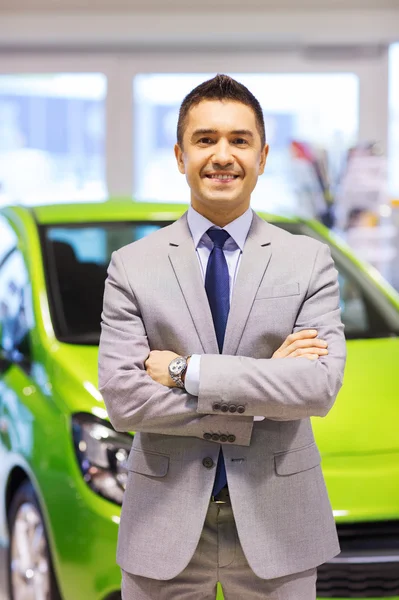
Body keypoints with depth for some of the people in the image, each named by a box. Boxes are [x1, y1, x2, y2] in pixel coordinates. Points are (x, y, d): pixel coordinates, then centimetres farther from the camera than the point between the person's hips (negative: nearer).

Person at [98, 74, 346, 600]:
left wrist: (186, 370, -16)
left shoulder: (310, 261, 0)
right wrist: (265, 386, -15)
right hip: (166, 523, 0)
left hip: (276, 523, 1)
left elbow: (321, 387, -13)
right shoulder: (131, 267, -1)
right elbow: (122, 400, -11)